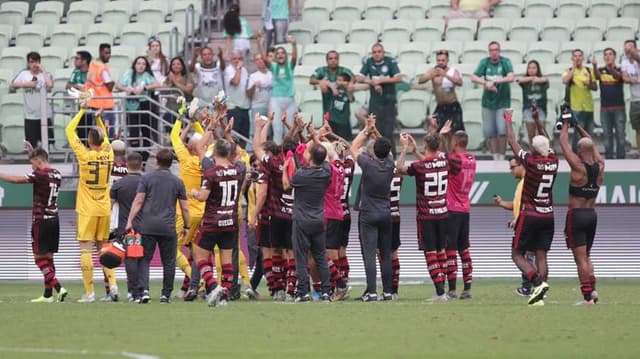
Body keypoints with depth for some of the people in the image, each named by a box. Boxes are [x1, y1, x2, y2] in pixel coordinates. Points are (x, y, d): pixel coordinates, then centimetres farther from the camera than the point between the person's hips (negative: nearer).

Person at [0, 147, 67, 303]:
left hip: (41, 220, -8)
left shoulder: (40, 174, -14)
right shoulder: (56, 174, 9)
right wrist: (33, 152, 36)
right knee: (48, 257, 10)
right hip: (54, 219, 8)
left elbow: (16, 180, -11)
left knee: (40, 257, -4)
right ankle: (48, 294, 9)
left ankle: (58, 288, -15)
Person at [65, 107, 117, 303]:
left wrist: (82, 110, 6)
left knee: (86, 249, -3)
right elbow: (105, 137, 25)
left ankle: (89, 292, -8)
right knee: (103, 248, 15)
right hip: (105, 209, 5)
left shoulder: (85, 155, -11)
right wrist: (99, 119, 26)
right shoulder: (108, 154, 0)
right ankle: (112, 284, 2)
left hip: (87, 210, -5)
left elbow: (69, 130, -1)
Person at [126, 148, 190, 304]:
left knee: (144, 259, 2)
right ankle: (166, 295, 10)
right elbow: (185, 208, 8)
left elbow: (138, 201, -4)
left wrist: (130, 221, -3)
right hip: (168, 227, 1)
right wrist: (186, 227, 20)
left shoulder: (147, 178, 3)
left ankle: (144, 290, -16)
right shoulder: (177, 182, 7)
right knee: (168, 262, 9)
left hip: (147, 226, -1)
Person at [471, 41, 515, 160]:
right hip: (488, 101, 3)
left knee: (502, 130, -12)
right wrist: (486, 83, -23)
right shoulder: (485, 62, 2)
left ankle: (502, 156, 0)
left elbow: (511, 77, -21)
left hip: (502, 102, -3)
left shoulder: (505, 62, -6)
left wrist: (494, 81, -28)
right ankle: (495, 157, 12)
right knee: (489, 132, 2)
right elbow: (474, 78, -5)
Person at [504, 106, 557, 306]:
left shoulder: (531, 161, -14)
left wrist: (508, 122, 13)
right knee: (541, 256, 5)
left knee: (517, 254, 3)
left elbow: (512, 142, -2)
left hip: (529, 215, -5)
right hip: (548, 215, 5)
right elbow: (546, 141, 18)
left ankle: (537, 282, -19)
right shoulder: (553, 162, -1)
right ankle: (539, 296, -2)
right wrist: (537, 120, 28)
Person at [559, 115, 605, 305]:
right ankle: (592, 288, 4)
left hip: (576, 215, -6)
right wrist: (578, 126, 26)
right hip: (592, 215, 6)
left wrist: (565, 123, 11)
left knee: (581, 258, -5)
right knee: (586, 256, 19)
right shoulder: (600, 166, 0)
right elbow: (591, 144, 18)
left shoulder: (578, 166, -15)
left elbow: (563, 143, -4)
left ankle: (587, 295, -8)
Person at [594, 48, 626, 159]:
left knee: (620, 136, -1)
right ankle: (608, 159, 9)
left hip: (619, 108, -2)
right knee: (607, 136, 5)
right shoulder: (601, 70, 7)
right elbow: (597, 76, -16)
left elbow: (618, 76, -22)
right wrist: (595, 65, -40)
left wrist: (611, 68, -45)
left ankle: (620, 159, 2)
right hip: (605, 108, 2)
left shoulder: (620, 70, 2)